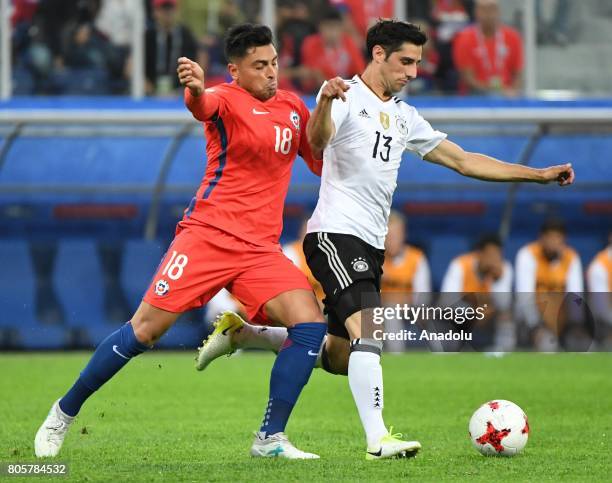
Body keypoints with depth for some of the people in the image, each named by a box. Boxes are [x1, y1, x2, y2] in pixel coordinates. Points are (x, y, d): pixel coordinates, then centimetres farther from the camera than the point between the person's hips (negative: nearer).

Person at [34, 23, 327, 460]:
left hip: (261, 249, 5)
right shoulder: (227, 100, -6)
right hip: (208, 235, -5)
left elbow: (321, 162, 28)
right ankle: (64, 413, 10)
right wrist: (195, 90, -55)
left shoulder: (293, 107, 14)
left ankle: (271, 439, -7)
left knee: (310, 323, -14)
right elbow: (203, 105, -32)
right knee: (145, 329, -8)